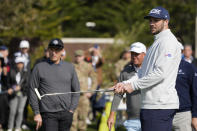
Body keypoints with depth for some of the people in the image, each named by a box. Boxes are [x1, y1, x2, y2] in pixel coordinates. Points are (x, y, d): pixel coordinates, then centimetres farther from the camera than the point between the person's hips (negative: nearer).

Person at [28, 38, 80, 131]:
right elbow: (32, 91, 3)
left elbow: (76, 90, 13)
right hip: (48, 113, -3)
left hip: (66, 113, 3)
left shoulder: (70, 67, 11)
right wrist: (36, 113, -4)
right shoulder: (39, 67, 3)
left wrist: (71, 110, 2)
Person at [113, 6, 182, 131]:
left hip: (161, 105, -10)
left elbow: (160, 73, -20)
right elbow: (142, 73, 22)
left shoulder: (168, 41, -10)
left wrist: (133, 85, -14)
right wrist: (125, 84, 6)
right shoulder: (156, 43, 24)